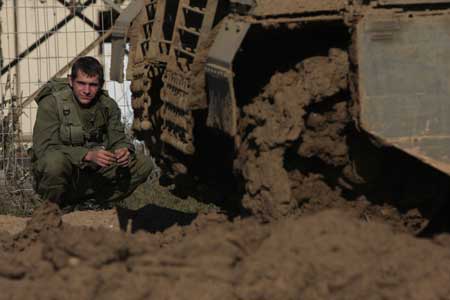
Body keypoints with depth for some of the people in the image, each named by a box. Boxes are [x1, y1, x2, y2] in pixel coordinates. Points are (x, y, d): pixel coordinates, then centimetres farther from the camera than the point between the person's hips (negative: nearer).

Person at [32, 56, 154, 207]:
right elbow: (44, 148, -21)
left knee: (144, 164, -7)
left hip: (95, 174, 5)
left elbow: (118, 138, 6)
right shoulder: (51, 103, -13)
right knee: (55, 160, -40)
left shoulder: (108, 105, 3)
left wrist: (124, 149, -22)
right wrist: (88, 155, -33)